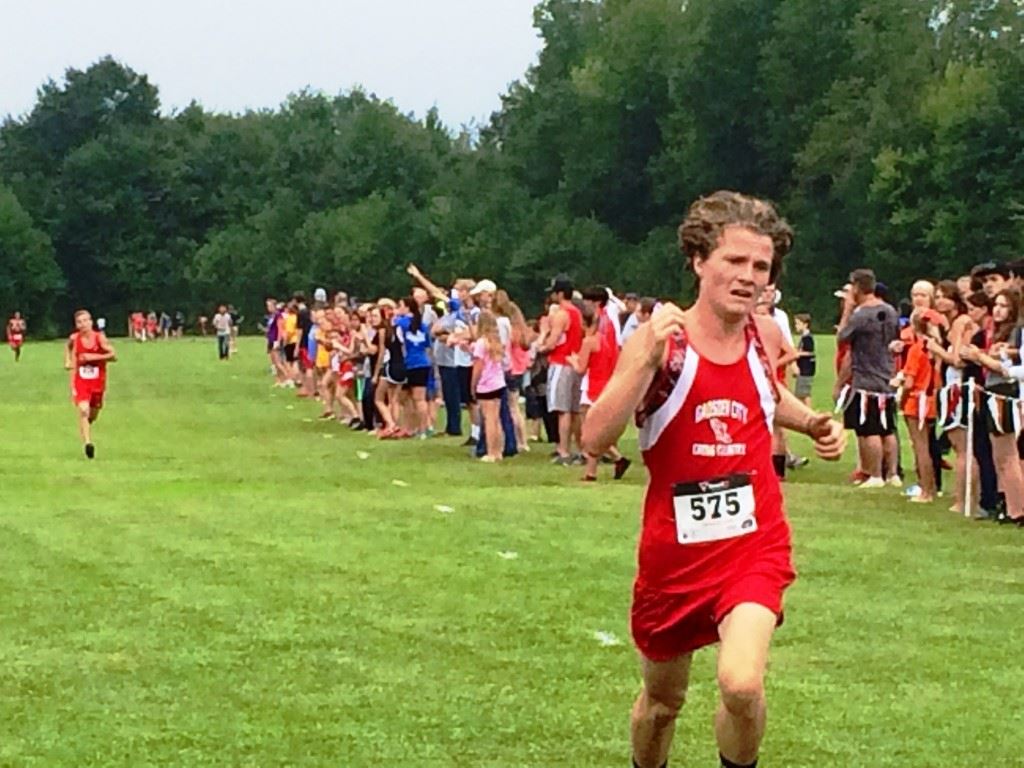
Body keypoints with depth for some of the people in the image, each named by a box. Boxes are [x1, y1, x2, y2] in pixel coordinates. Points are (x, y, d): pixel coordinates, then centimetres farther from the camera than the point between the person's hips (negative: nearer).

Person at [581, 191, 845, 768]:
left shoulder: (766, 336, -2)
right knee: (663, 699, 18)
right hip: (675, 551, -1)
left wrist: (814, 422, 5)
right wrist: (648, 357, -36)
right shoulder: (660, 340, -14)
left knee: (742, 684, -24)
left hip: (754, 545, 1)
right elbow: (596, 440, -26)